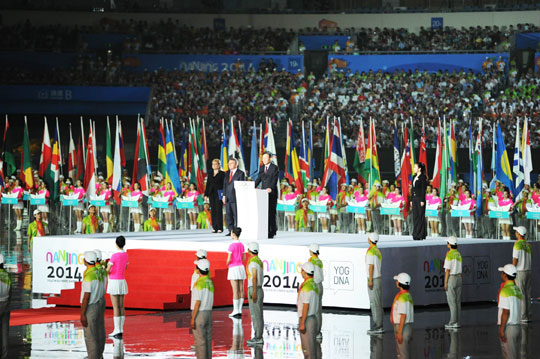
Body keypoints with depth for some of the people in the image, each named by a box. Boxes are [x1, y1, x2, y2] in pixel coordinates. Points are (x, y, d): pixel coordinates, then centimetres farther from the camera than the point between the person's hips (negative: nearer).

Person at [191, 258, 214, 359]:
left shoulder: (199, 283, -17)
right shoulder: (210, 282, 10)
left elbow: (197, 302, -19)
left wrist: (193, 319, -17)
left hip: (199, 314, -8)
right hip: (208, 313, 8)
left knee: (200, 341, -4)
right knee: (207, 341, 10)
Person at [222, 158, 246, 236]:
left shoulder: (241, 173, -3)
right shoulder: (227, 173, 16)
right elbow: (224, 185, 17)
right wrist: (224, 195, 9)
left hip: (236, 198, -6)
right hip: (228, 198, 6)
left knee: (236, 215, -5)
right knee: (228, 215, 5)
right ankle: (231, 231, 10)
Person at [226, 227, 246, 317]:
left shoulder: (232, 245, -14)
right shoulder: (242, 245, 8)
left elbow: (229, 259, -16)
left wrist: (227, 263, 7)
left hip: (233, 268, -7)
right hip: (241, 267, 7)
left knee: (235, 291, -6)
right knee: (241, 290, 6)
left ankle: (235, 311, -6)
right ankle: (239, 311, 6)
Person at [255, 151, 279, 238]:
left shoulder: (274, 168, -3)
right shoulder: (261, 168, 16)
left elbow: (275, 180, -14)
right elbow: (258, 179, 14)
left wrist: (271, 188, -30)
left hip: (272, 193, -6)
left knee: (271, 212, -5)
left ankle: (272, 232, -1)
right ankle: (266, 231, 5)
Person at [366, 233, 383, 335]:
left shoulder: (370, 252, -16)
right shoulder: (378, 251, 14)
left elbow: (371, 266, -20)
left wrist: (370, 281, -21)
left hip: (373, 280, -10)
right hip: (379, 279, 10)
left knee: (374, 304, -7)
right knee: (378, 304, 10)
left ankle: (377, 327, -7)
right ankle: (379, 327, 11)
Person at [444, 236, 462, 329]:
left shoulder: (449, 254, -16)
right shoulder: (459, 254, 10)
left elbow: (448, 269, -17)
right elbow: (460, 269, 13)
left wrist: (445, 283, -13)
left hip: (451, 279, -8)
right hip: (459, 278, 8)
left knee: (451, 301, -5)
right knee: (457, 301, 9)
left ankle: (453, 323, -6)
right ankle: (457, 322, 11)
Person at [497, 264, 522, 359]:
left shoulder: (505, 290, -15)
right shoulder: (517, 290, 12)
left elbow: (505, 312, -19)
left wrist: (501, 330, -17)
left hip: (508, 327, -8)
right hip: (517, 326, 8)